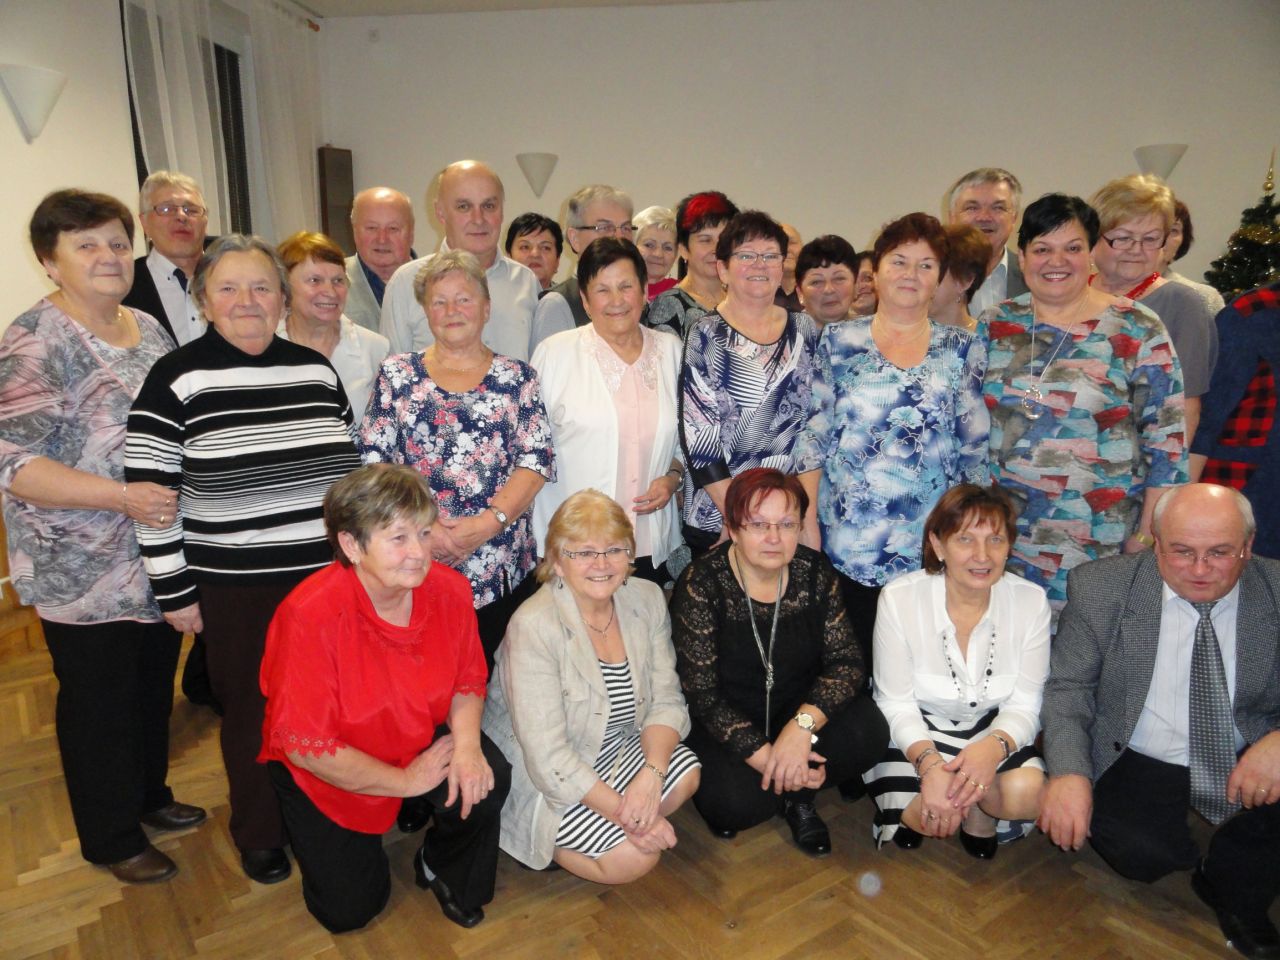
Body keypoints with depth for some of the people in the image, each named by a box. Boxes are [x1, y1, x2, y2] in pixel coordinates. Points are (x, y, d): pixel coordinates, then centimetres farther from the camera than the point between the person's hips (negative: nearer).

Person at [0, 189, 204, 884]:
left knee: (154, 688, 20)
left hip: (158, 560, 7)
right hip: (85, 575, -6)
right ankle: (112, 840, 30)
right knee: (98, 703, 10)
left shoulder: (148, 330, 7)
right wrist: (123, 496, -30)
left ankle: (149, 796, 43)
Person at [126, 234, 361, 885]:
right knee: (251, 709, 12)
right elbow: (151, 495, -7)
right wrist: (174, 591, -6)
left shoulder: (316, 370, 6)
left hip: (328, 573, 4)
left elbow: (351, 468, 12)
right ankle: (259, 835, 36)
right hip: (234, 587, -3)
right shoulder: (175, 380, -7)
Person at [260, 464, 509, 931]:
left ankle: (441, 866, 9)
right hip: (326, 772, -2)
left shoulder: (449, 589, -19)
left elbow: (468, 681, -3)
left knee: (486, 780, -25)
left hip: (422, 740, 3)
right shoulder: (312, 615, -31)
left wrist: (467, 742, -24)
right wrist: (405, 781, -19)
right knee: (350, 909, 3)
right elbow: (305, 746, -26)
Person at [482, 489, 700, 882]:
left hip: (619, 748, 6)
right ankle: (546, 840, 8)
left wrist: (652, 774, -24)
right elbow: (548, 757, -26)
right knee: (632, 857, -17)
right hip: (547, 781, -6)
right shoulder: (532, 627, -26)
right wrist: (625, 813, -25)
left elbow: (666, 699, -7)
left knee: (685, 774, -17)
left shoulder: (647, 599, -8)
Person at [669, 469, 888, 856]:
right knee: (733, 805, -28)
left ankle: (797, 796, 4)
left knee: (868, 731, -24)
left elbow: (846, 662, -9)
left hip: (795, 712, 3)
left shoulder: (815, 571, -7)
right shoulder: (701, 584, -18)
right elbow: (701, 695, -17)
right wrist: (766, 756, -24)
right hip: (725, 726, -3)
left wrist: (803, 724, -27)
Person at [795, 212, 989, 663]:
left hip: (932, 546, 1)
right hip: (847, 542, 0)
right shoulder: (839, 342, 4)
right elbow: (813, 434, 3)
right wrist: (807, 517, -3)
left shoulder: (963, 350, 6)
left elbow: (975, 449, 6)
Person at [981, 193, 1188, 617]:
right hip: (999, 536, 3)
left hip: (1096, 545, -2)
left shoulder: (1138, 333, -4)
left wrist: (1146, 536, -6)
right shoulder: (994, 325, 5)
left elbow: (1166, 440, -4)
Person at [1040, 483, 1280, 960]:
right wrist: (1069, 771, -24)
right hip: (1139, 767, -1)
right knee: (1135, 850, -25)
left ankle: (1230, 889, 11)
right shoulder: (1100, 587, -10)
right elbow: (1067, 687, -7)